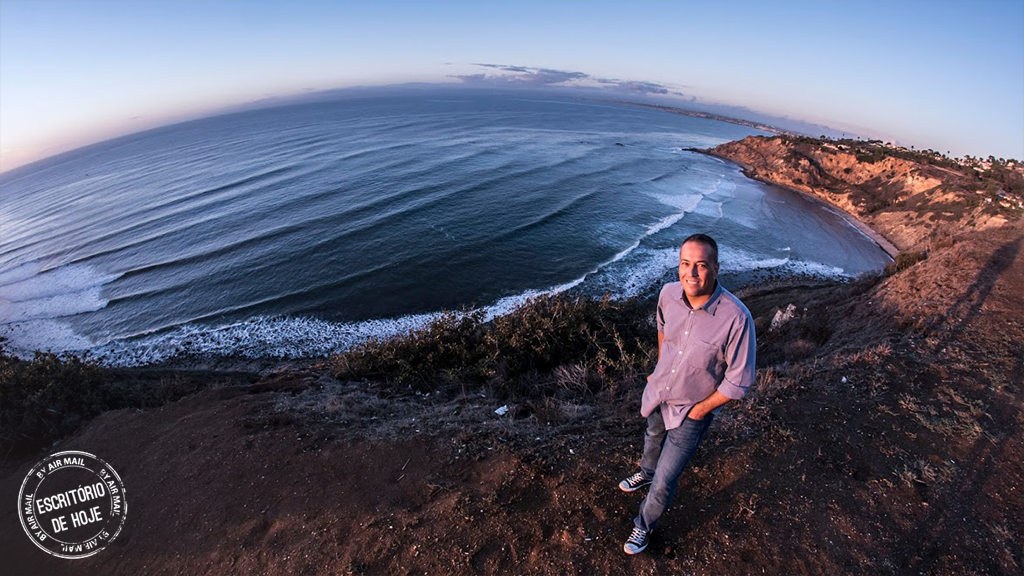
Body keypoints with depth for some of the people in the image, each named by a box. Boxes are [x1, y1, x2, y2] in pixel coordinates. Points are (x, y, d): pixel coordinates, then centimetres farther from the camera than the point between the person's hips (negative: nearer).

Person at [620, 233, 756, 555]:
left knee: (665, 482, 8)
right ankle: (646, 473, 68)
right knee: (653, 439, 34)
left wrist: (700, 409, -13)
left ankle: (644, 525, 39)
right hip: (657, 392, 5)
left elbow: (738, 381, -22)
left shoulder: (736, 318, -33)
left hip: (692, 411, -4)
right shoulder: (669, 294, -18)